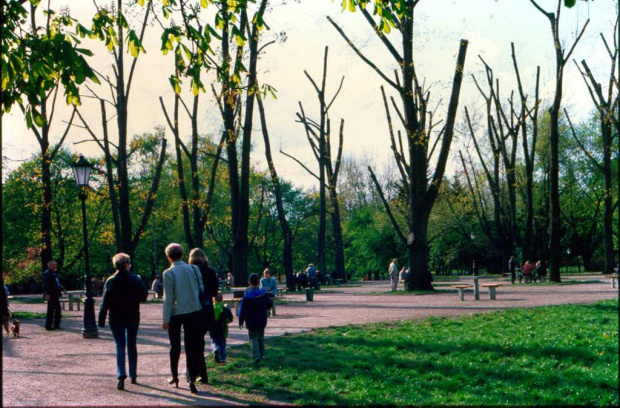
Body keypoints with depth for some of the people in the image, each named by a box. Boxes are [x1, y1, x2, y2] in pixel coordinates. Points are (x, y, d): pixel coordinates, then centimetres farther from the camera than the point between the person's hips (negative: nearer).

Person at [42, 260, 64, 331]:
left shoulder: (54, 273, 19)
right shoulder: (47, 273, -11)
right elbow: (45, 284, -18)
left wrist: (62, 289, 13)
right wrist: (47, 294, -24)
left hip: (56, 295, 10)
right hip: (51, 295, -10)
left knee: (58, 309, 13)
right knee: (51, 311, -5)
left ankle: (56, 325, 20)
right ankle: (48, 326, 1)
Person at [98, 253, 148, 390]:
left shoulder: (111, 281, -6)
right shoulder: (136, 279, -3)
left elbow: (105, 302, -7)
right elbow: (144, 296, -3)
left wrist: (101, 320, -4)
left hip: (116, 318, -1)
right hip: (133, 318, 1)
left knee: (120, 346, 0)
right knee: (132, 345, 14)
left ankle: (121, 375, -18)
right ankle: (133, 376, 20)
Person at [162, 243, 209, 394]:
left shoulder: (169, 273, -11)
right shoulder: (194, 269, 0)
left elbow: (168, 298, -11)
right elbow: (201, 289, 3)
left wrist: (166, 319, -7)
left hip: (176, 313, -2)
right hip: (194, 311, 2)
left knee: (175, 346, 15)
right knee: (191, 347, 4)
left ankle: (174, 377, 24)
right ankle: (192, 379, -6)